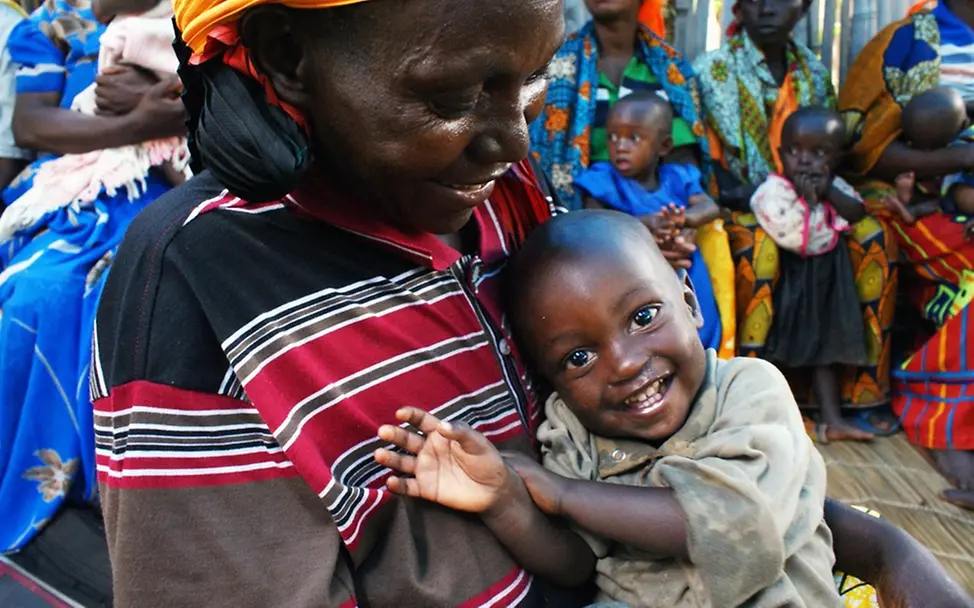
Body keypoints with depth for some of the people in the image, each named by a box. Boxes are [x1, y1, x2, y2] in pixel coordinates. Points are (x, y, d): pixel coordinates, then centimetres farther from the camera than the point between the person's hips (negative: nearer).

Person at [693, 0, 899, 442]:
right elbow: (701, 156, -9)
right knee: (758, 245, -37)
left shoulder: (814, 72, 13)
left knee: (873, 236, -19)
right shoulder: (712, 70, -2)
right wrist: (757, 199, -21)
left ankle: (860, 389, -12)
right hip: (738, 203, -5)